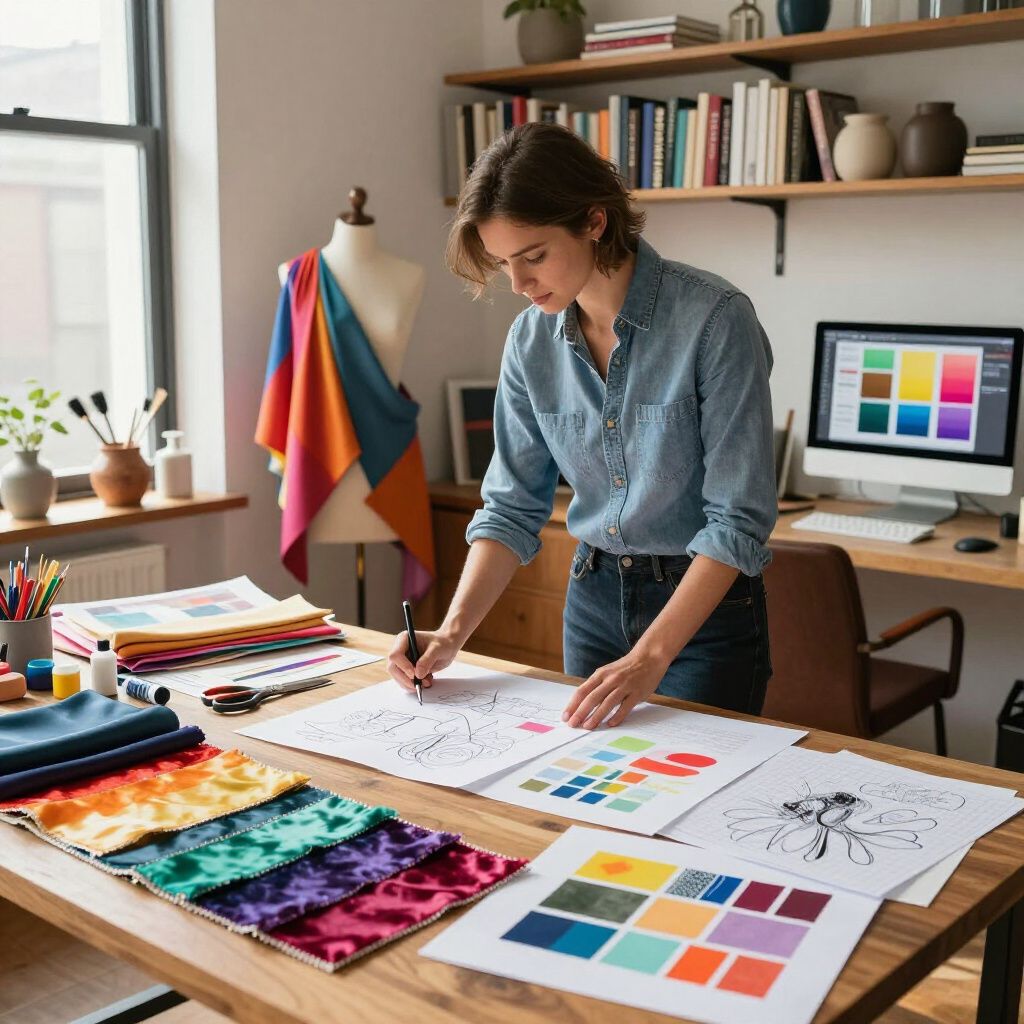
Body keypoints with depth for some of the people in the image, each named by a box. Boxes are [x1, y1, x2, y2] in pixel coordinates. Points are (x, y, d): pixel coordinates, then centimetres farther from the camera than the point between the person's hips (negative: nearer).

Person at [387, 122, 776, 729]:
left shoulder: (714, 318, -20)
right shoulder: (533, 338, -3)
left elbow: (738, 518, -21)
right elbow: (514, 506, 1)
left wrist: (649, 658, -26)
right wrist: (453, 632, -12)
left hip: (705, 606, -5)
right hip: (594, 598, 5)